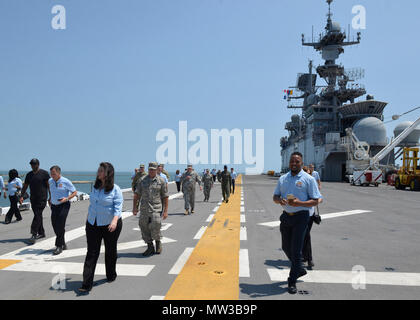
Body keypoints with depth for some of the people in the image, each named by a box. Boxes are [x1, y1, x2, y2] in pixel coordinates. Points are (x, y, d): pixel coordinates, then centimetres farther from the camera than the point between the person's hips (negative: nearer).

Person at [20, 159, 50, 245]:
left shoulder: (44, 173, -4)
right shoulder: (29, 175, 12)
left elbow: (49, 185, -5)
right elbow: (25, 186, 15)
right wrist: (22, 196, 3)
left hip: (42, 198, -6)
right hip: (33, 198, 6)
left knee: (38, 215, -13)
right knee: (37, 215, 9)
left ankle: (34, 234, -16)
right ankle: (41, 233, 18)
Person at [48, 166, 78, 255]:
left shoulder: (66, 182, -10)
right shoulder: (50, 181, 8)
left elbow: (75, 192, -5)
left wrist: (66, 198, -19)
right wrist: (50, 199, 16)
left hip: (64, 205, -6)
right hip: (54, 206, 6)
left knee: (60, 226, -9)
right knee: (55, 226, 7)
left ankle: (59, 246, 1)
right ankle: (63, 244, 22)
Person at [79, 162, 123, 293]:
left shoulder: (115, 189, -11)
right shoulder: (95, 187, 7)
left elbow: (118, 207, -18)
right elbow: (91, 204, 17)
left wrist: (115, 220, -34)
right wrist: (88, 219, 20)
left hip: (110, 225, -4)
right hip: (93, 224, 4)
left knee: (110, 251, 13)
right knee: (91, 252, -1)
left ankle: (111, 275, 35)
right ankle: (87, 284, 1)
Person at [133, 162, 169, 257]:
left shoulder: (161, 181, 1)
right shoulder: (142, 180, 8)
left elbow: (165, 197, 1)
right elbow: (136, 195, 10)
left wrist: (165, 211, -3)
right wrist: (134, 207, 1)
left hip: (156, 209, -3)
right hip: (144, 209, 3)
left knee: (155, 227, -14)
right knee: (144, 228, 5)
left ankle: (158, 242, 16)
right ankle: (150, 248, 22)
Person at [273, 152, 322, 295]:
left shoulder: (308, 179, -5)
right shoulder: (283, 178, 10)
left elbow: (315, 201, -7)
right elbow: (275, 197, 12)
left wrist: (299, 203, -23)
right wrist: (280, 200, -12)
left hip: (301, 216, -5)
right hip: (286, 215, 5)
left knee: (296, 249, -3)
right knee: (286, 247, 15)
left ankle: (292, 281, 11)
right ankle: (299, 269, 40)